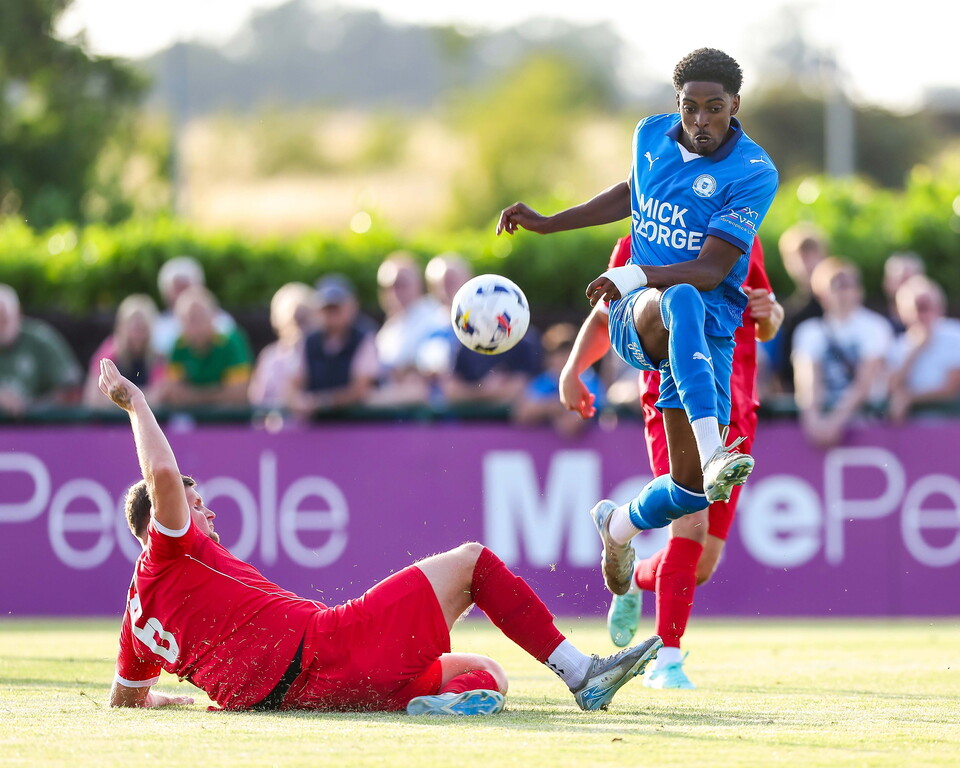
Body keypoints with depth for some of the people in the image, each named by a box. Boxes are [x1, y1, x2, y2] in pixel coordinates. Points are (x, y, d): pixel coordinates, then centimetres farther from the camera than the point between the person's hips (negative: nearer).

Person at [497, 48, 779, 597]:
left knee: (692, 487, -7)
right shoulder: (652, 136, 4)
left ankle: (620, 525, 30)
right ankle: (714, 453, -59)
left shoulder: (755, 174, -11)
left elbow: (711, 270, -17)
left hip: (710, 330, -1)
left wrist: (636, 276, -32)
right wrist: (549, 223, 29)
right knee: (680, 302, -40)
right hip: (637, 310, 1)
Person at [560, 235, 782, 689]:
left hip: (733, 413, 4)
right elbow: (605, 317, 16)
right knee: (693, 523, -26)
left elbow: (766, 330, 19)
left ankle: (634, 580, 37)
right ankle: (666, 660, -19)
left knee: (702, 564, 4)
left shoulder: (743, 244, 10)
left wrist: (768, 313, -5)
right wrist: (572, 370, 0)